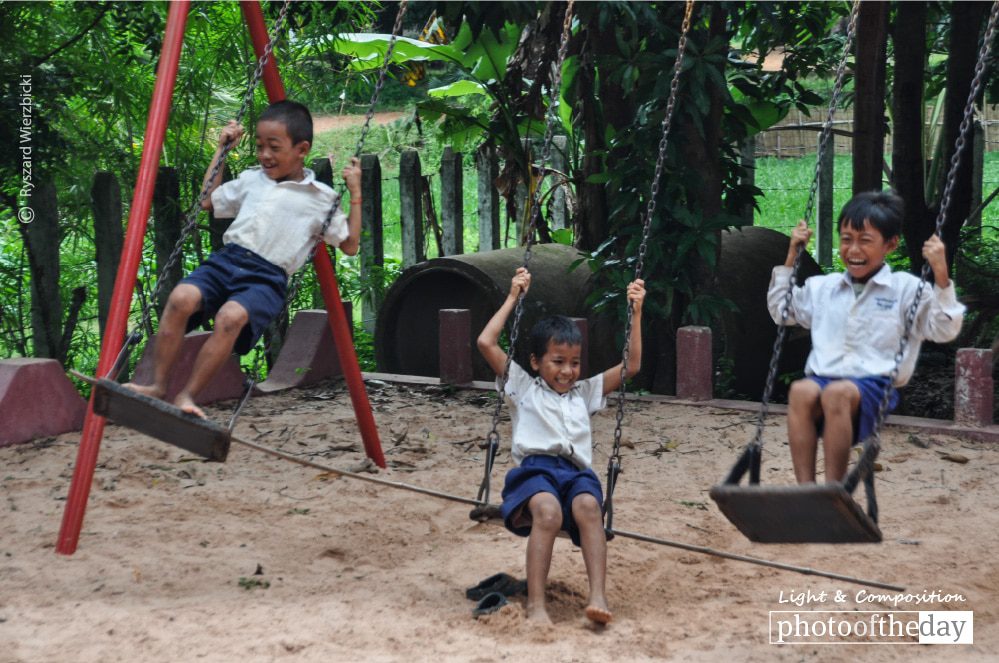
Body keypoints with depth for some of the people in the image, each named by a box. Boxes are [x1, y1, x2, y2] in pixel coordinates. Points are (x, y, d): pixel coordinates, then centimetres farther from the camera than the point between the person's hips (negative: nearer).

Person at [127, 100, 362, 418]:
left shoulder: (321, 198, 10)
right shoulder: (251, 180, 22)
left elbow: (350, 246, 12)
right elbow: (207, 200, 36)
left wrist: (355, 194, 6)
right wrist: (221, 149, 31)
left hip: (267, 276, -4)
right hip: (226, 259, 4)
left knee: (232, 316, -36)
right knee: (181, 297, -28)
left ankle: (187, 396, -24)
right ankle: (158, 385, -19)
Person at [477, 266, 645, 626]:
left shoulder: (584, 392, 30)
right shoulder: (523, 388, 21)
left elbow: (631, 365, 29)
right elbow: (486, 343, 12)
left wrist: (636, 312, 25)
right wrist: (513, 297, 16)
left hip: (577, 472, 3)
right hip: (535, 468, -3)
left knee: (587, 506, -34)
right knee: (547, 510, -37)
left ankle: (597, 596, -42)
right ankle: (535, 605, -40)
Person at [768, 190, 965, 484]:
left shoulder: (906, 289, 8)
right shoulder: (822, 287, 21)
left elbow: (944, 330, 1)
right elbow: (781, 311, 35)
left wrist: (941, 275, -8)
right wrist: (791, 257, 29)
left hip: (874, 385, -3)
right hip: (823, 378, 4)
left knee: (837, 393, -39)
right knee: (801, 390, -34)